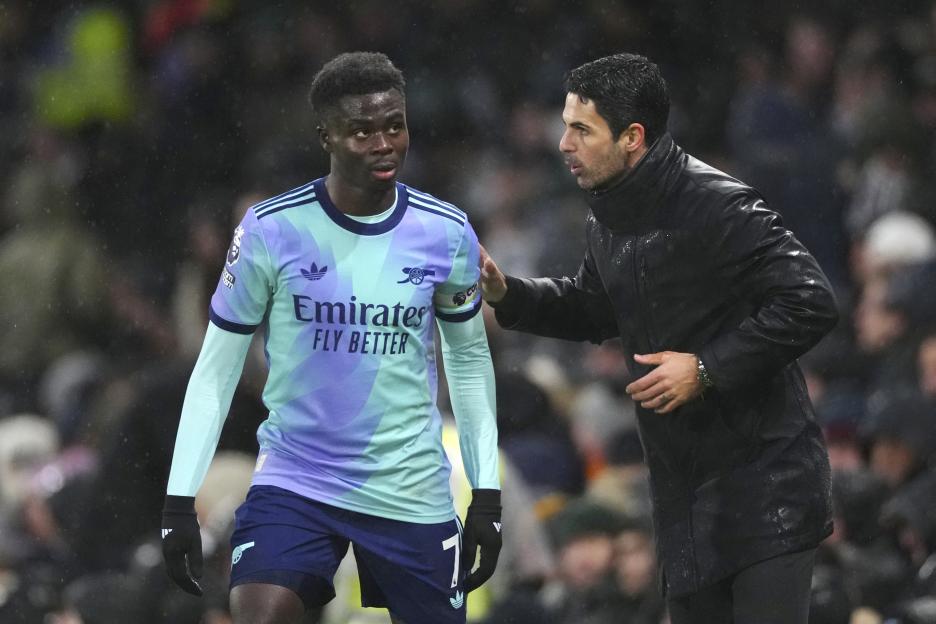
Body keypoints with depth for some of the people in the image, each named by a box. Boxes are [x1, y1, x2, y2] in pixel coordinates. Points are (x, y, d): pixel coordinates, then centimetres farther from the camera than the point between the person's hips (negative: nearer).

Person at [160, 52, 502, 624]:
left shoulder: (447, 233, -1)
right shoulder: (270, 231, -7)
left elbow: (470, 358, 13)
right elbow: (217, 367, 0)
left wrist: (487, 495, 10)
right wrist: (180, 501, -5)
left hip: (413, 492, 2)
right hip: (295, 484, -2)